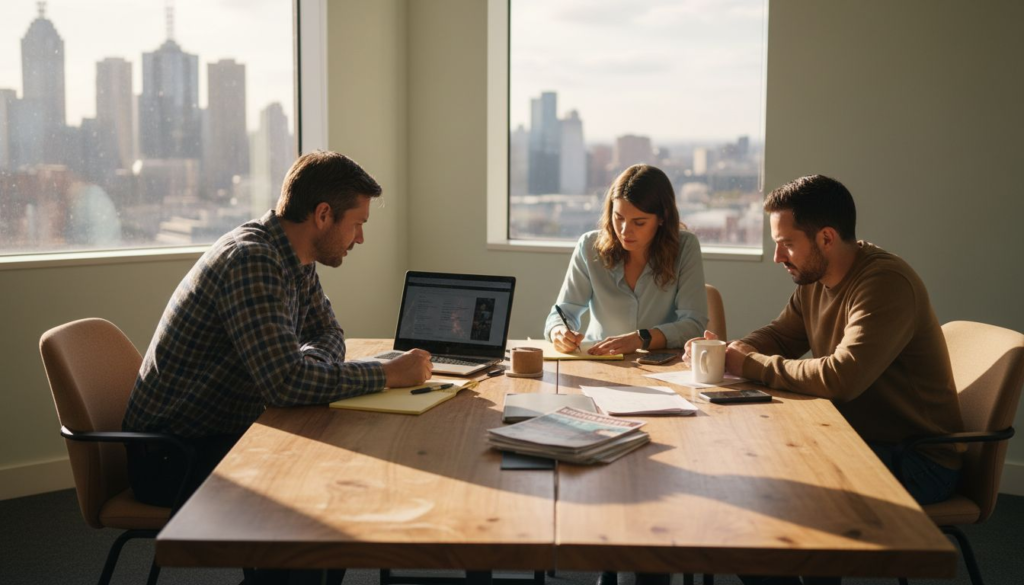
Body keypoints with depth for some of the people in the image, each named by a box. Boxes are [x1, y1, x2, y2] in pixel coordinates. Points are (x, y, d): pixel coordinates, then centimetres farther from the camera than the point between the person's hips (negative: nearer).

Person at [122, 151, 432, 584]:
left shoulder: (295, 260, 3)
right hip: (171, 458, -9)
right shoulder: (250, 260, -26)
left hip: (223, 435, 9)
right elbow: (286, 382, -33)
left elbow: (327, 333, 14)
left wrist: (305, 365, -9)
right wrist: (387, 375, -23)